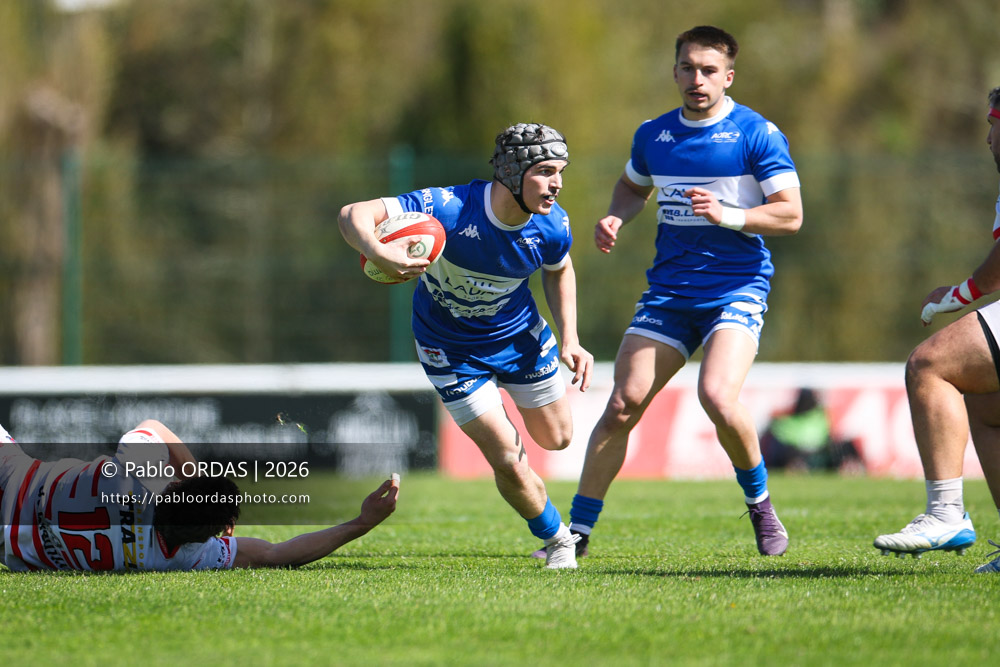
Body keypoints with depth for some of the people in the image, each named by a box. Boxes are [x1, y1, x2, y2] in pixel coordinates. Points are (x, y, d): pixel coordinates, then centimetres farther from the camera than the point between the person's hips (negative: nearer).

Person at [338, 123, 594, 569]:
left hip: (518, 331, 4)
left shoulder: (551, 226, -22)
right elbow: (353, 214, -40)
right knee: (508, 462, -7)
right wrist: (378, 252, -62)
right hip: (451, 350, -4)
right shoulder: (450, 208, -37)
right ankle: (556, 539, 20)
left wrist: (569, 341, -6)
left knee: (556, 439, 16)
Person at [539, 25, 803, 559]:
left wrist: (726, 215, -21)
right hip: (668, 291, 5)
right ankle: (577, 531, 3)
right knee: (623, 405, -5)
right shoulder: (653, 136, 10)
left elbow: (790, 215, -8)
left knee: (717, 397, -25)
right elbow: (633, 186, 30)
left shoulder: (757, 134, -6)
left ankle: (760, 505, 0)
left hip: (737, 289, -5)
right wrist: (615, 218, 9)